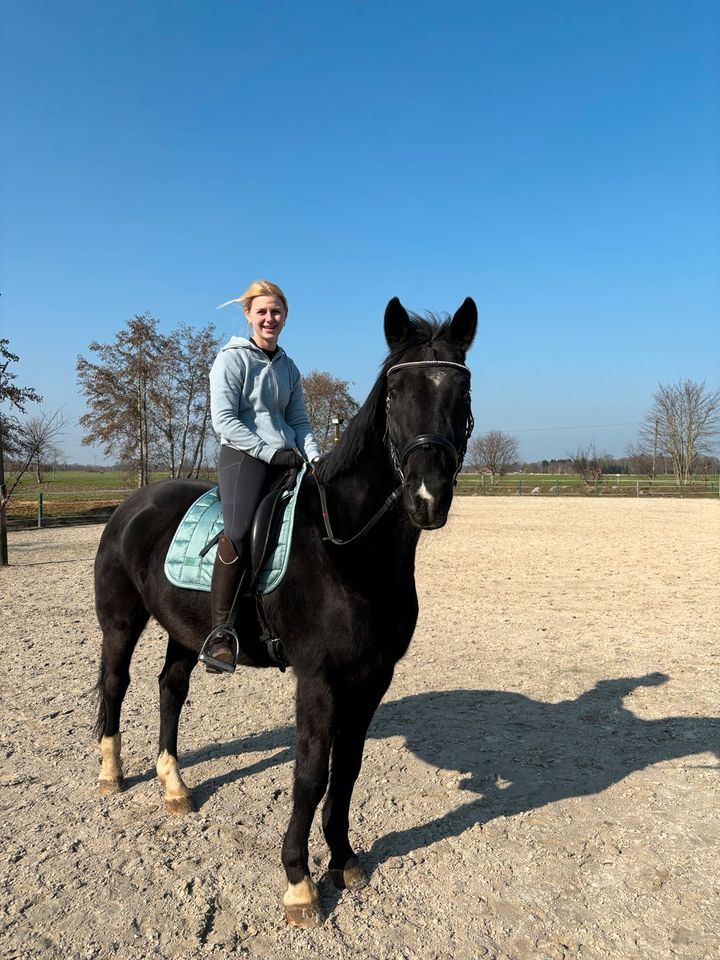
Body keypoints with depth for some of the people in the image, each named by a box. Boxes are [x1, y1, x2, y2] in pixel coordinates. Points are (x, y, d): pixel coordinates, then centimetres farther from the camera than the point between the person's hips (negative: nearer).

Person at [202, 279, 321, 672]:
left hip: (286, 459, 7)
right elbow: (224, 420, -8)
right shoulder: (232, 359, 1)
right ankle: (219, 634, -21)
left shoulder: (288, 367, 19)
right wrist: (271, 451, -16)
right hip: (244, 455, -7)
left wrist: (315, 456, -1)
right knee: (239, 531, -29)